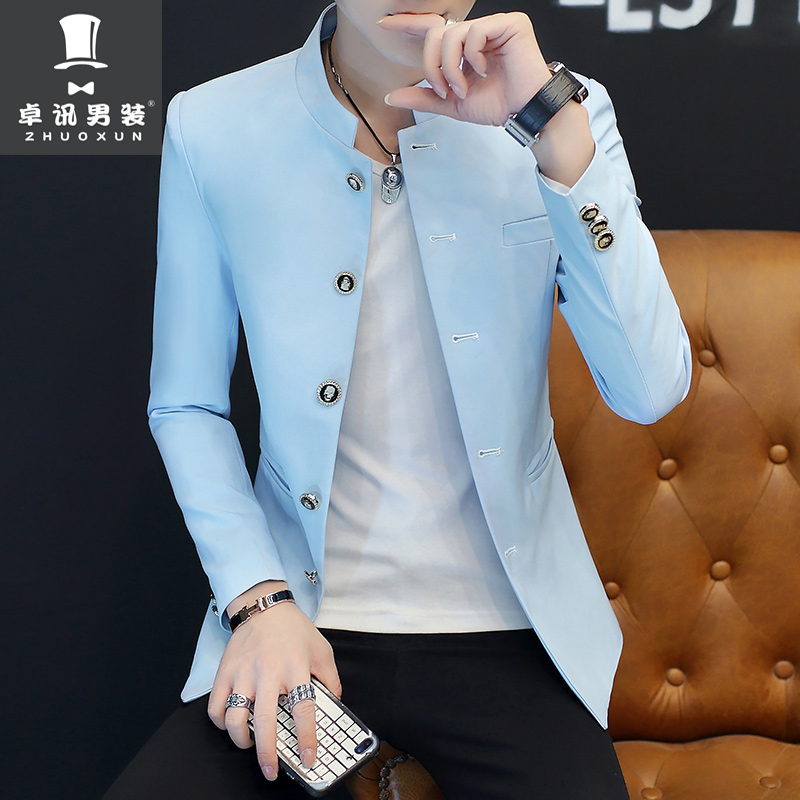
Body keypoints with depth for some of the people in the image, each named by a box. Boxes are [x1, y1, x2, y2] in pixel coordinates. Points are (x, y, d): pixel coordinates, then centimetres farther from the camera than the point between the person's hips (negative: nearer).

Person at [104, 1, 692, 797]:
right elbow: (186, 407, 4)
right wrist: (259, 601, -9)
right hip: (296, 619, 0)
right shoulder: (212, 127, -4)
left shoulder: (562, 114, -4)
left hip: (506, 631, 1)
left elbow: (649, 392, -15)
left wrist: (555, 124, -20)